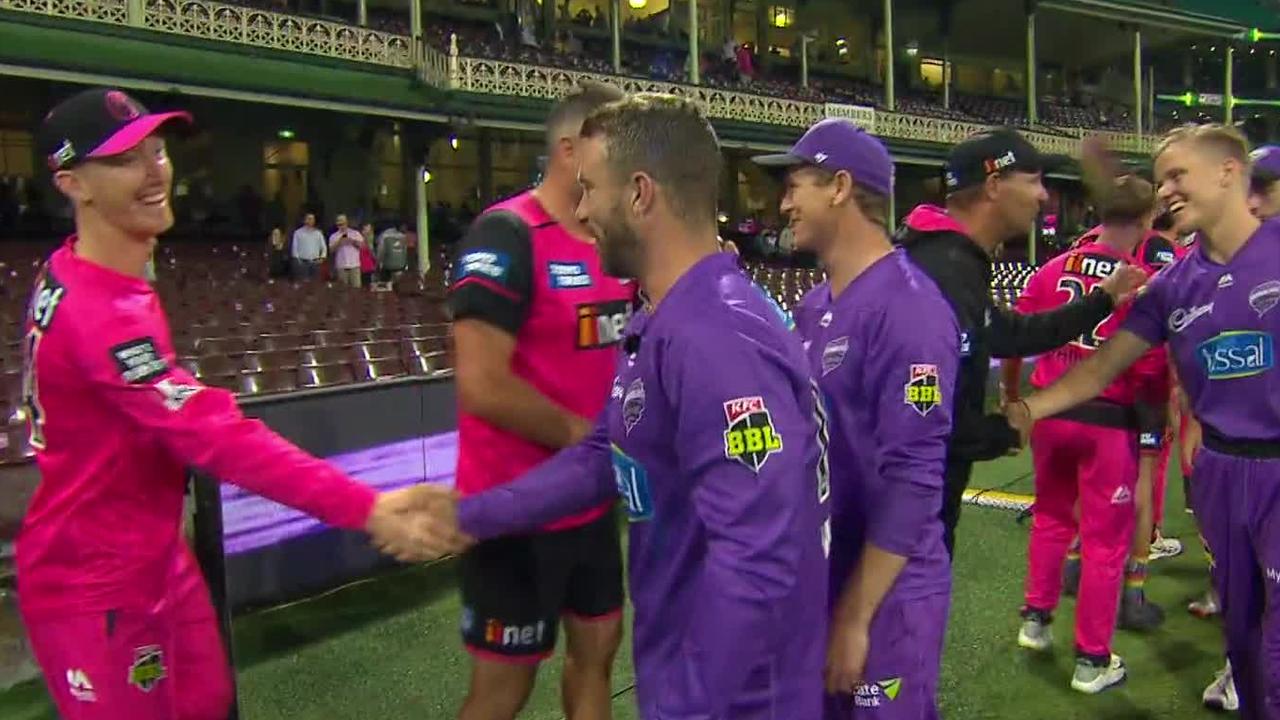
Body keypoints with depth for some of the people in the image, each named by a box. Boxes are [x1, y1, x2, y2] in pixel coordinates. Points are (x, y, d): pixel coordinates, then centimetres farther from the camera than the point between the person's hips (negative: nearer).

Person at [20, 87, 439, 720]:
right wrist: (365, 508, -37)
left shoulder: (71, 274, 4)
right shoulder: (101, 313, -28)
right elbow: (219, 437, -35)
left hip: (153, 558, 9)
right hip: (95, 587, -9)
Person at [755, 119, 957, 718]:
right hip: (816, 584, 8)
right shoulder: (812, 307, 6)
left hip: (883, 599, -8)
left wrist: (855, 617, -19)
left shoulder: (907, 308, -20)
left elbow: (910, 482, -23)